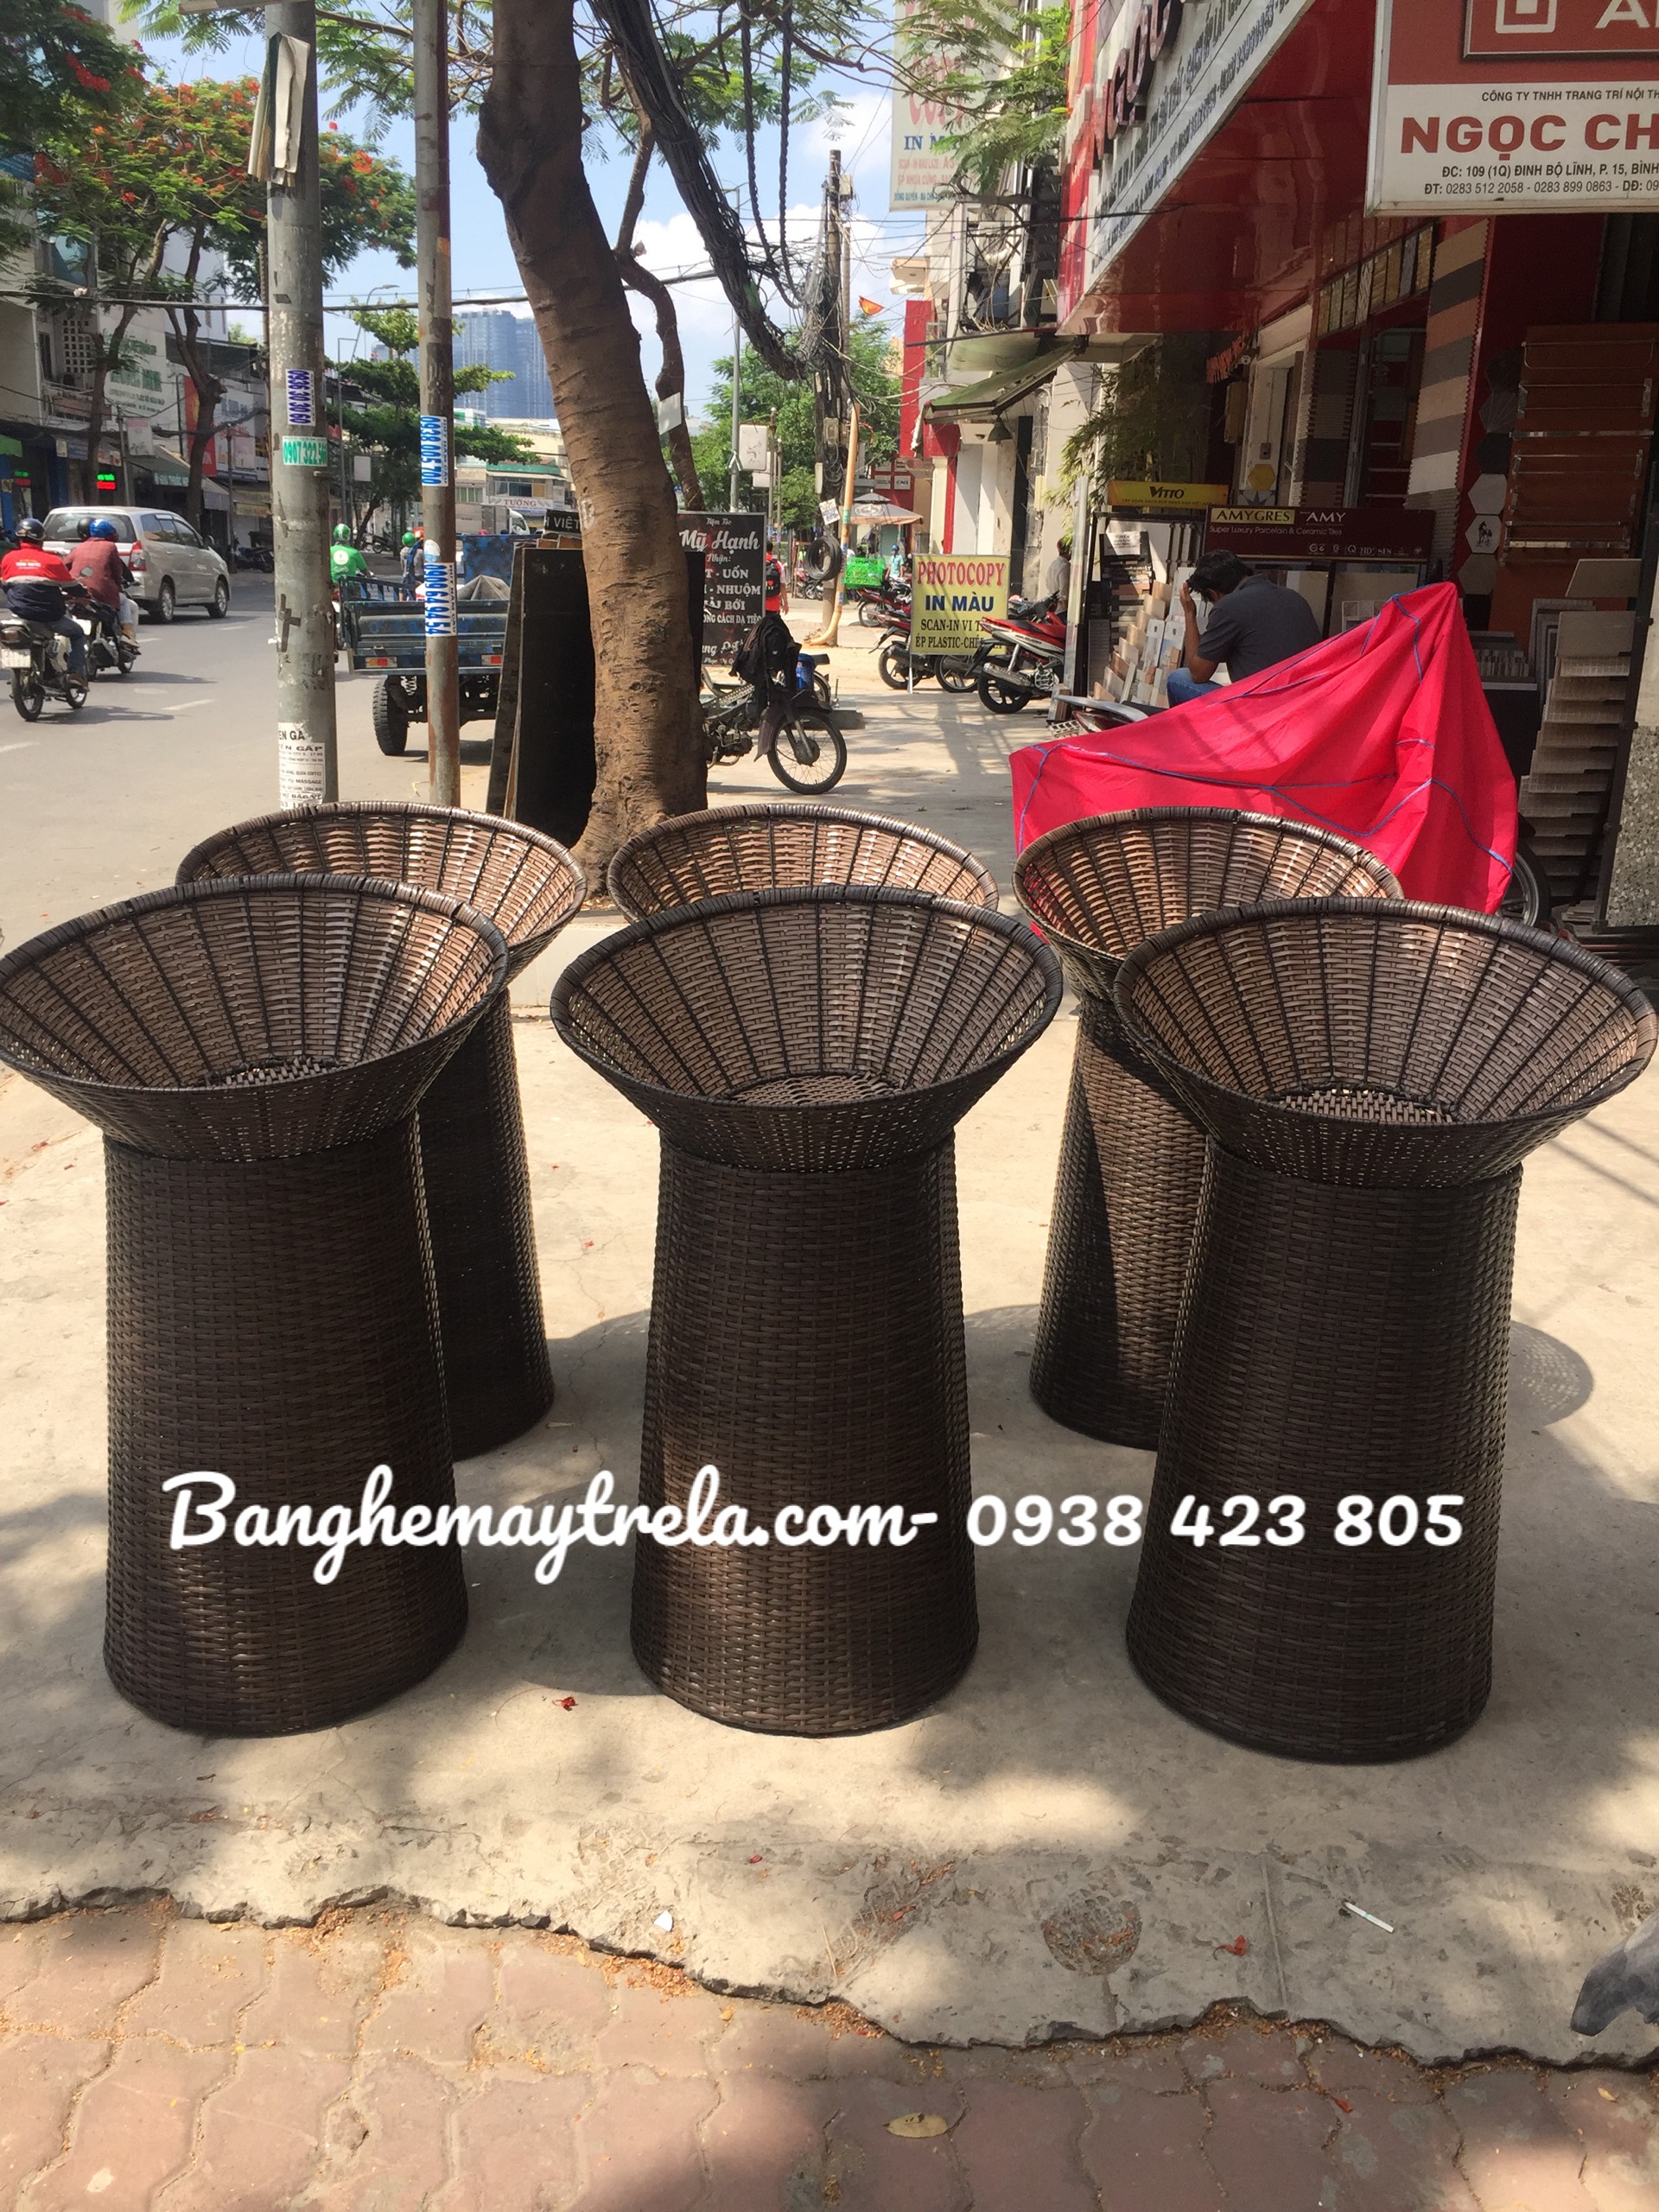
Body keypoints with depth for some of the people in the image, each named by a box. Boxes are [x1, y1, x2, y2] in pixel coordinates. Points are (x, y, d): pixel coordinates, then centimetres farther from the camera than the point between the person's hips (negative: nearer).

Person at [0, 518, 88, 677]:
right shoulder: (52, 560, -6)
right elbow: (72, 588, 1)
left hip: (20, 614, 4)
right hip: (49, 615, -4)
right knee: (78, 634, 19)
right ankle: (76, 673, 3)